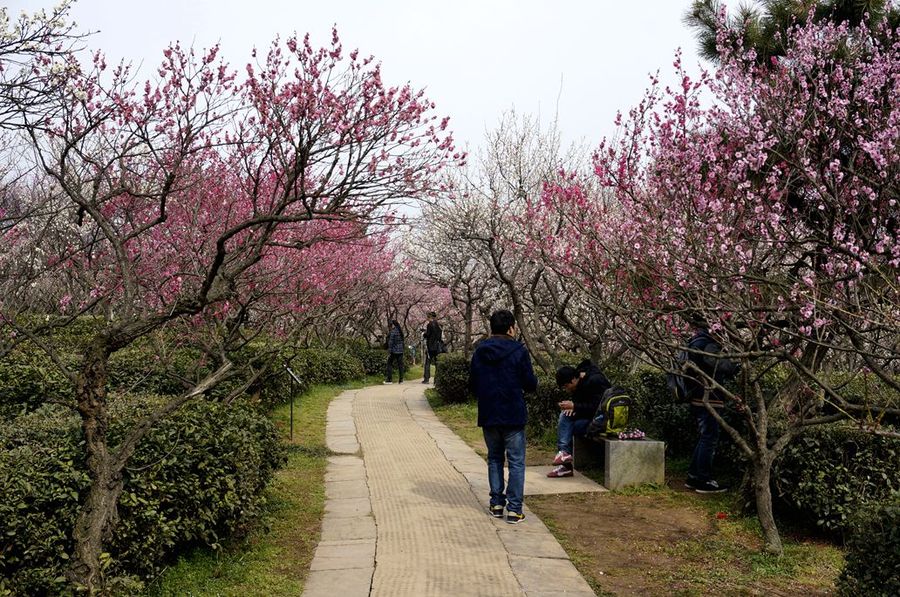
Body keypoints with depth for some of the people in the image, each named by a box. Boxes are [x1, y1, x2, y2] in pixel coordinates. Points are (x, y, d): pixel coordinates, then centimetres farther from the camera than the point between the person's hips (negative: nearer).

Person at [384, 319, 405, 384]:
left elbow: (390, 342, -14)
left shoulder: (392, 332, -12)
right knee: (400, 365, 7)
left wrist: (389, 352, -13)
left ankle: (389, 379, 1)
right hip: (400, 351, 6)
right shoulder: (400, 331, 9)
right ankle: (401, 379, 6)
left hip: (394, 351, -6)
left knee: (390, 364, 3)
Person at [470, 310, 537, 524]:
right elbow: (530, 384, -9)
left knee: (494, 459, 17)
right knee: (516, 462, 2)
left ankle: (496, 504, 19)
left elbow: (472, 385, 7)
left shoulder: (480, 351, 2)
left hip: (488, 416, 4)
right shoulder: (518, 351, -10)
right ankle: (514, 509, 0)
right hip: (513, 416, -4)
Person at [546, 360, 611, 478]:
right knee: (564, 416, -12)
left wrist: (574, 406, -25)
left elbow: (597, 407, -24)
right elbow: (578, 401, 13)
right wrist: (571, 407, -10)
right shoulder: (580, 380, 5)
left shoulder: (595, 381, -21)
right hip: (588, 416, 9)